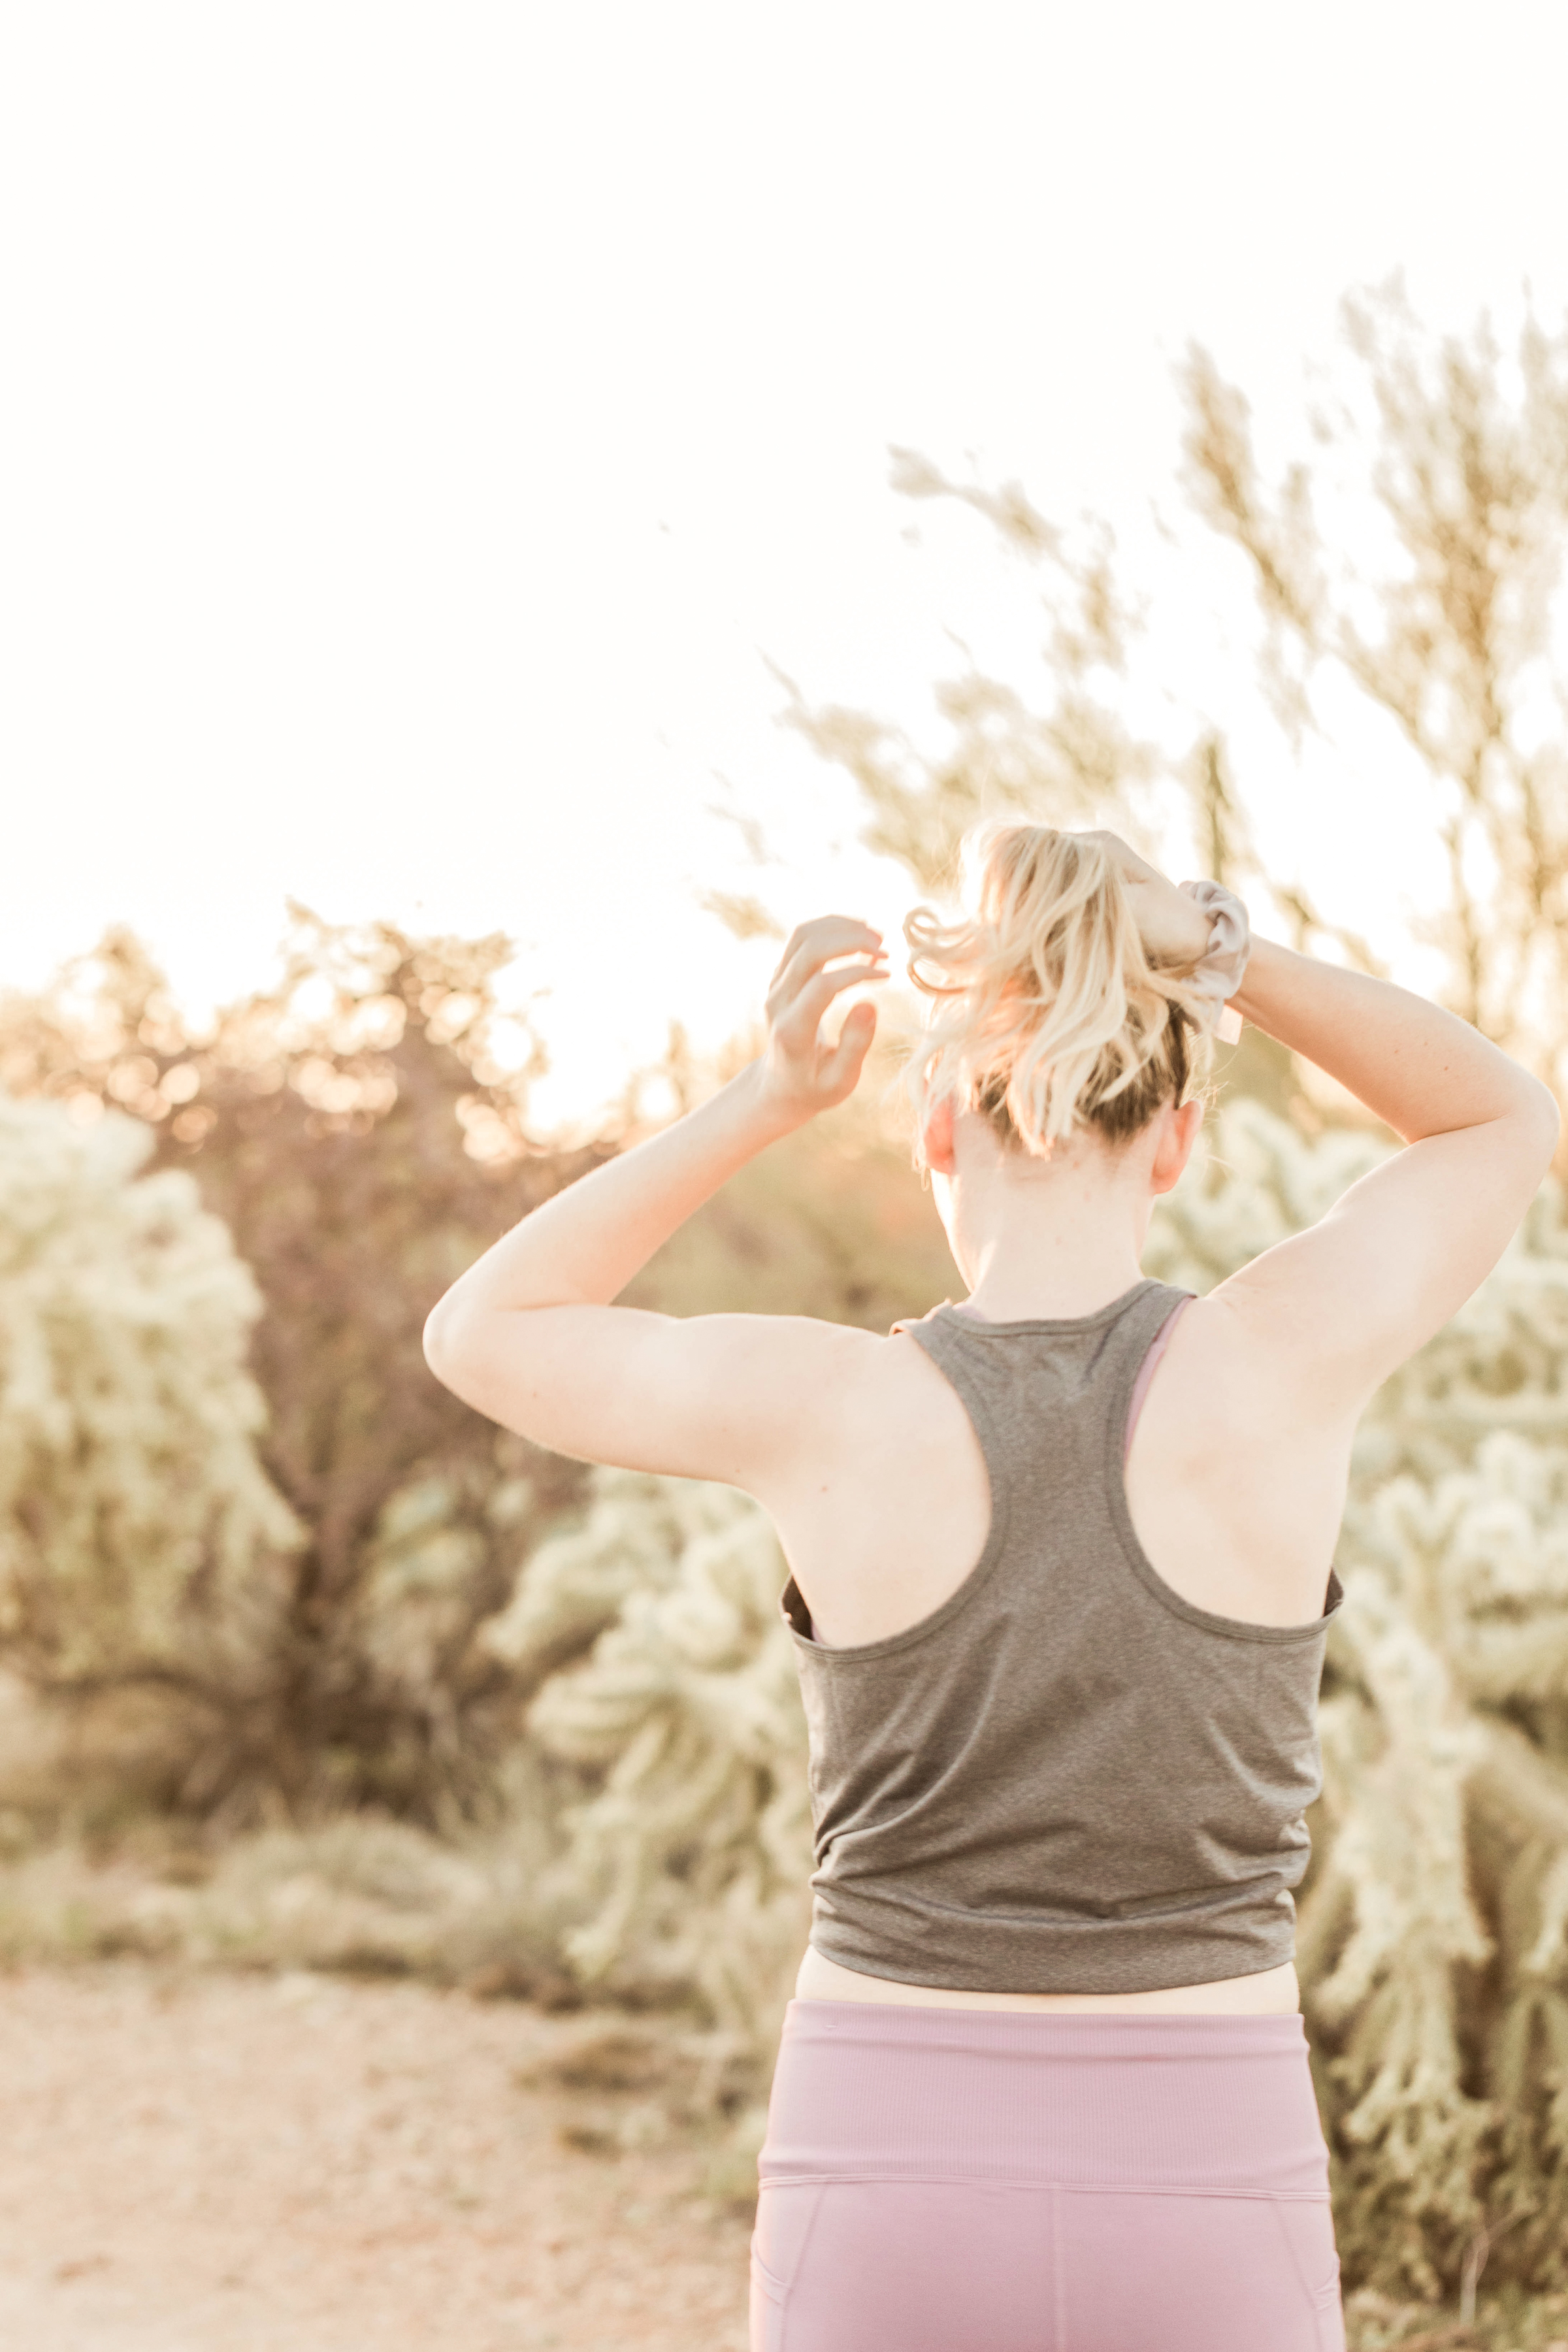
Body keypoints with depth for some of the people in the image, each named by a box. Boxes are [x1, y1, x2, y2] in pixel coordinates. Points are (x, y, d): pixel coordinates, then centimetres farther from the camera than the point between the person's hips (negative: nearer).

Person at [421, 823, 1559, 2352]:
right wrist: (1207, 949, -5)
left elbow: (479, 1338, 7)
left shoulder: (836, 1407, -12)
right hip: (1194, 2222, 0)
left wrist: (771, 1093, -1)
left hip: (897, 2210, 0)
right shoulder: (1271, 1365, -12)